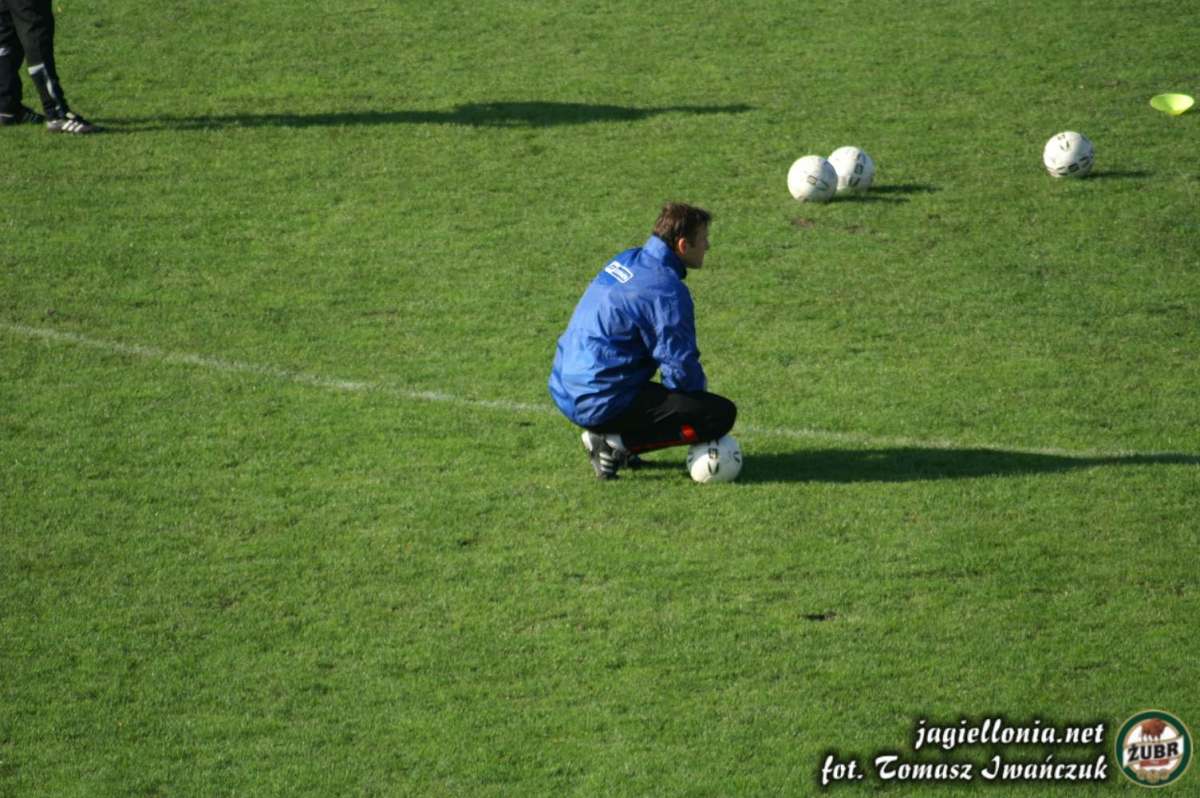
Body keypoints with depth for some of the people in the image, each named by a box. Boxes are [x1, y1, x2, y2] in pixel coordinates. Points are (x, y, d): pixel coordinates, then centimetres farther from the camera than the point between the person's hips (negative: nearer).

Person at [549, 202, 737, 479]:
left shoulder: (626, 260, 10)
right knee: (722, 414, -10)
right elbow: (681, 371, -15)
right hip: (600, 402, -9)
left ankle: (608, 437, 14)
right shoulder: (666, 290, -17)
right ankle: (617, 443, -9)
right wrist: (699, 387, 9)